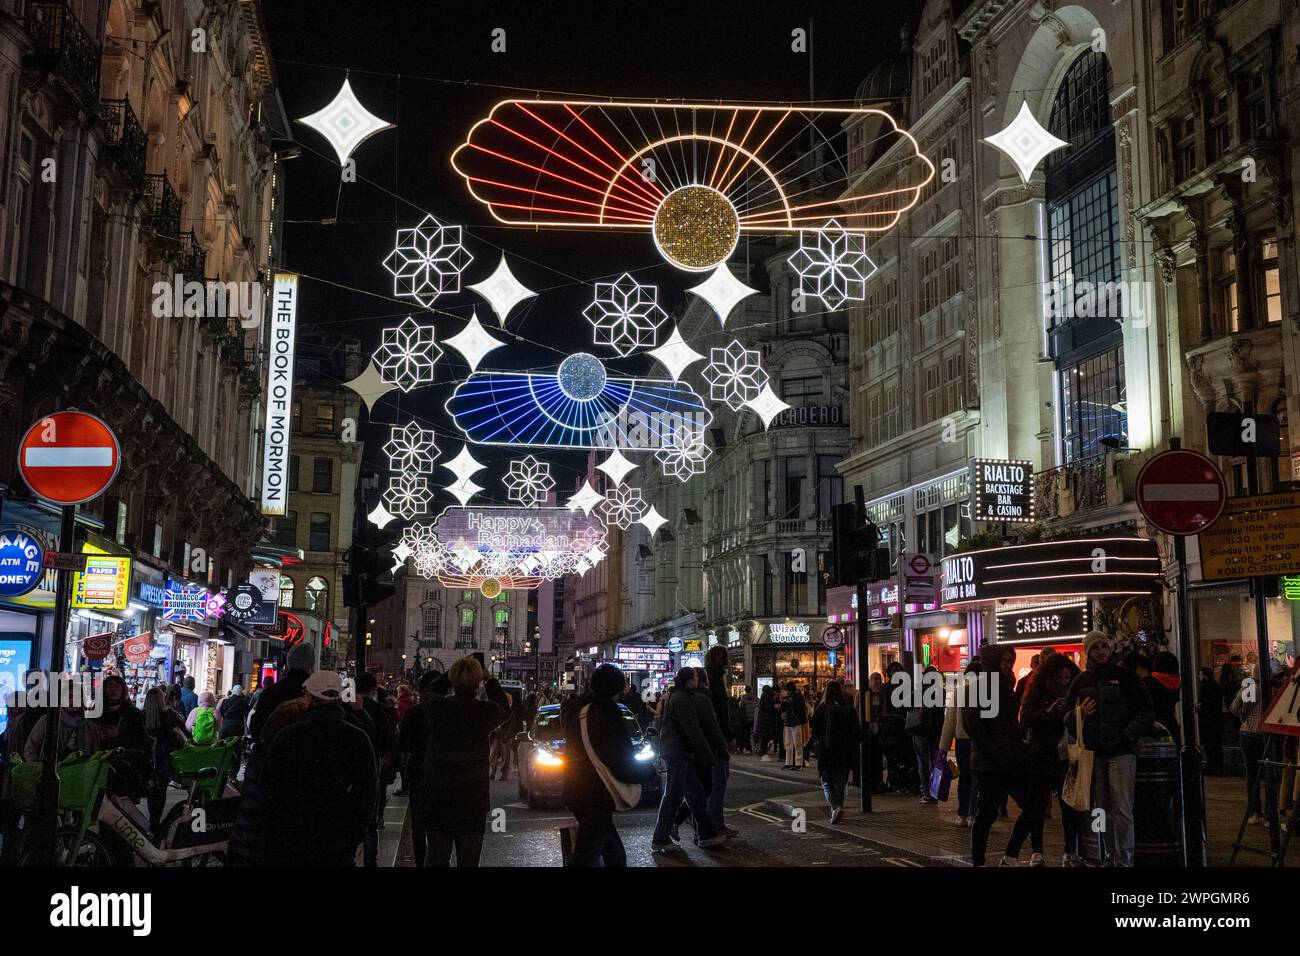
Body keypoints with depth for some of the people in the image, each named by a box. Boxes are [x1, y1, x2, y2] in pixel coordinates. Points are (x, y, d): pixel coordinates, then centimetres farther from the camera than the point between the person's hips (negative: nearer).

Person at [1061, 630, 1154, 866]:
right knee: (1102, 809, 10)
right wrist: (1079, 714, -9)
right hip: (1093, 754, 4)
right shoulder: (1081, 681, 12)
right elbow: (1065, 717, 13)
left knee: (1122, 810, -8)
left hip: (1121, 753, -4)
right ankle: (1111, 857, 20)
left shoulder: (1125, 676, 2)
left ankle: (1124, 860, -4)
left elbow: (1146, 713, -1)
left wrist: (1128, 734, -13)